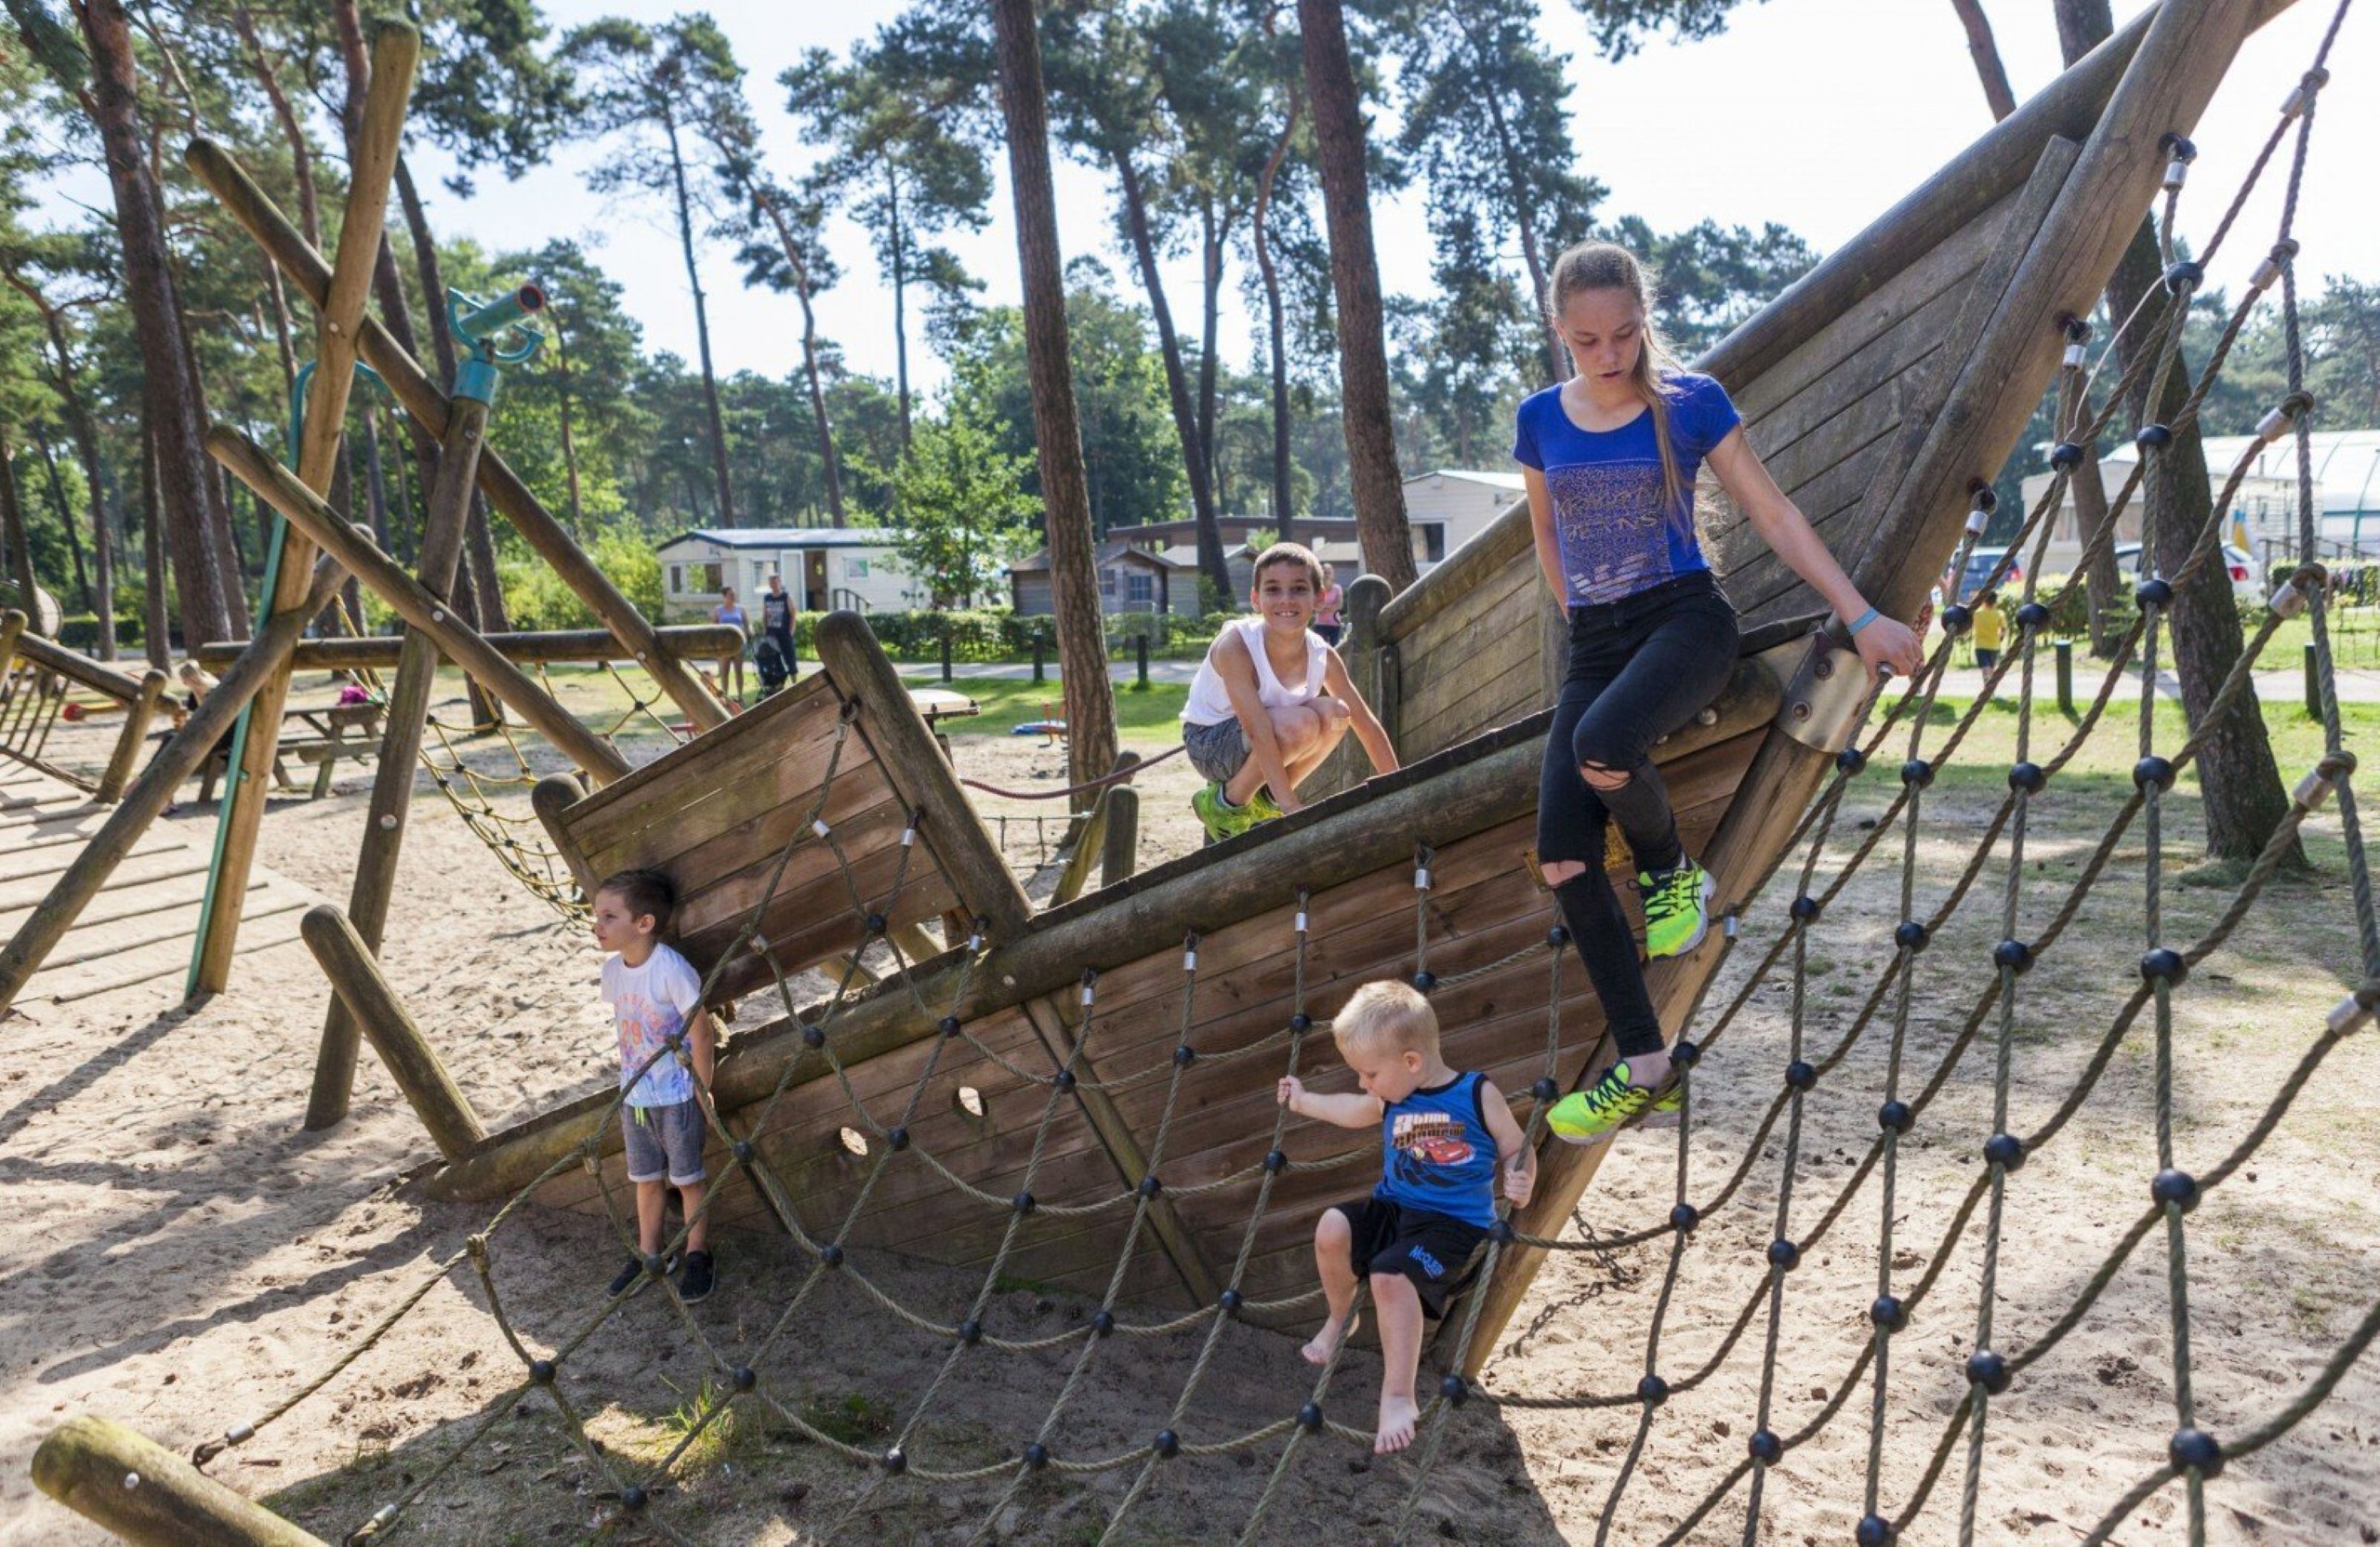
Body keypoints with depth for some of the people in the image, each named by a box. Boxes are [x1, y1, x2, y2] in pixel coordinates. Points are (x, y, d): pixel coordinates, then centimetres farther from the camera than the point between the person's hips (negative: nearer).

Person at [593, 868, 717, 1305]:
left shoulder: (672, 969, -24)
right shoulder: (612, 970, -2)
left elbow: (700, 1029, -18)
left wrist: (702, 1089, -14)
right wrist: (628, 1079, 11)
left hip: (677, 1095, -6)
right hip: (633, 1095, 6)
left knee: (687, 1178, 7)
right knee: (646, 1178, 18)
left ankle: (696, 1257, 21)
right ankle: (647, 1254, 32)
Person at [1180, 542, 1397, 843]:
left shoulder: (1324, 657, -13)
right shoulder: (1235, 646, -29)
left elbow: (1366, 722, -5)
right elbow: (1258, 729, -36)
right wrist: (1290, 806, -40)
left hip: (1255, 749, 6)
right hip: (1208, 741, -6)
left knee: (1335, 712, -17)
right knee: (1300, 723, -30)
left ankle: (1263, 800, 1)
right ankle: (1226, 803, -9)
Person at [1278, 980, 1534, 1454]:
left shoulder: (1478, 1095, -9)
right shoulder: (1390, 1101, 6)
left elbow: (1517, 1151, 1)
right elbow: (1351, 1111, 27)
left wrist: (1520, 1184, -20)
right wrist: (1303, 1101, 38)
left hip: (1455, 1224, -5)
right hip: (1393, 1209, 6)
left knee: (1391, 1275, -30)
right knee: (1332, 1228, -20)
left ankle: (1398, 1398, -19)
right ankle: (1340, 1316, 9)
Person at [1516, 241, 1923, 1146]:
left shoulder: (1690, 402, -2)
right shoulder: (1541, 422, 6)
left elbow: (1773, 514, 0)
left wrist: (1861, 616, -4)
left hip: (1685, 617, -4)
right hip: (1593, 644, 4)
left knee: (1600, 746, -37)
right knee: (1563, 861, -11)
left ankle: (1672, 871, -2)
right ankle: (1644, 1072, -1)